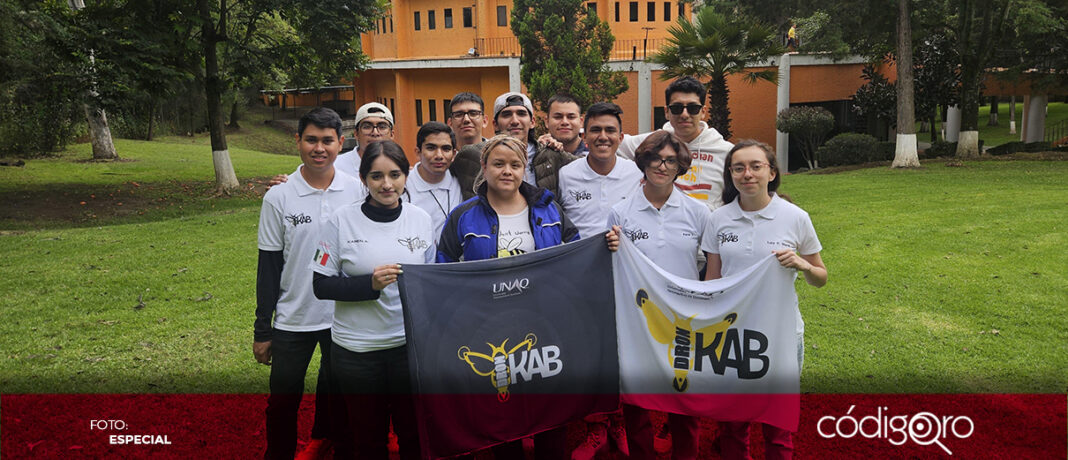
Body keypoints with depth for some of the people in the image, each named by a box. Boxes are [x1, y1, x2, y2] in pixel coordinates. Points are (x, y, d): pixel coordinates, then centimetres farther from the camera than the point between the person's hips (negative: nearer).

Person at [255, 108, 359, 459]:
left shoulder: (357, 191, -4)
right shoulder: (279, 198, -6)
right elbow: (269, 268, -1)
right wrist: (262, 331, -1)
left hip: (345, 315, 1)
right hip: (293, 320, -1)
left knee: (337, 390, 17)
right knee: (283, 399, 7)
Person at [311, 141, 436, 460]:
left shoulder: (420, 219, 2)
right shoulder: (342, 221, -5)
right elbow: (321, 285, -5)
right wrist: (370, 283, -20)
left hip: (410, 344, 1)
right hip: (356, 349, -1)